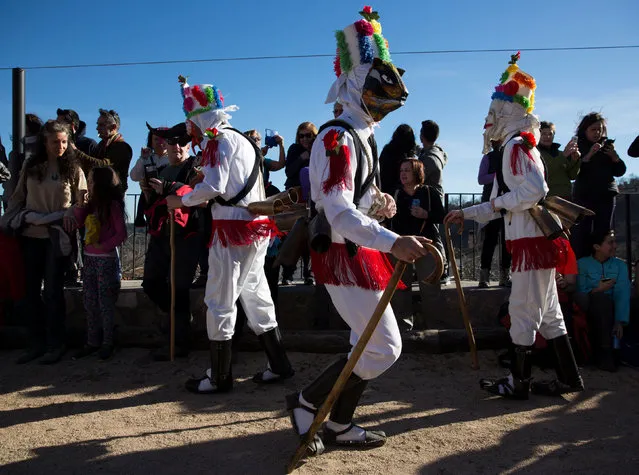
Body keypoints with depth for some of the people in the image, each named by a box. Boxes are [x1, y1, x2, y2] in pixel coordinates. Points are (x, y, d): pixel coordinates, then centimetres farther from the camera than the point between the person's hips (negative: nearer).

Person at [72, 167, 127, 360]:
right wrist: (80, 203, 1)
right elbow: (79, 223, 9)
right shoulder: (91, 204, 10)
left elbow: (121, 234, -12)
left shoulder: (113, 205, -11)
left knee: (105, 303, 1)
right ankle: (92, 342, 21)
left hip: (106, 260, -7)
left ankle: (107, 343, 12)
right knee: (90, 303, 11)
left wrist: (104, 246, -18)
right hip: (89, 258, 7)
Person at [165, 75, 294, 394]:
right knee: (255, 296, 16)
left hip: (234, 229, -10)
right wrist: (195, 200, 13)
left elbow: (213, 186, -20)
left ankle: (219, 378, 11)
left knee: (219, 302, 0)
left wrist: (182, 201, -4)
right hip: (256, 226, 10)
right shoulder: (240, 138, 20)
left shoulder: (221, 140, -10)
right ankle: (279, 366, 22)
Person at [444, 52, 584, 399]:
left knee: (523, 312, -2)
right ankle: (568, 378, 22)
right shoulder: (513, 148, 20)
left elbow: (535, 190, -25)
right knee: (547, 312, 14)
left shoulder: (517, 145, -11)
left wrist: (500, 201, -12)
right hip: (535, 241, 10)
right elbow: (502, 205, 22)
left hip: (532, 241, -10)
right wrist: (466, 214, 19)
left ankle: (518, 382, 8)